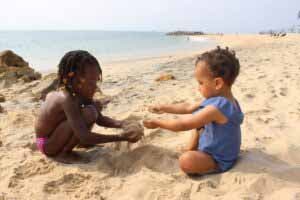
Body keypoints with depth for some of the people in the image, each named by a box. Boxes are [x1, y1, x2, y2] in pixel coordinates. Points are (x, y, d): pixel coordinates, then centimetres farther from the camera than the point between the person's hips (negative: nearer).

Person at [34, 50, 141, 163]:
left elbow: (99, 119, 1)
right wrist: (121, 137, -39)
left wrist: (121, 124, -17)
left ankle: (83, 144, 11)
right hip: (47, 144, -8)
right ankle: (63, 153, -12)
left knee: (96, 106, 5)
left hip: (55, 135, 8)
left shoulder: (81, 93, -6)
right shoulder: (67, 99, -33)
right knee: (90, 113, -29)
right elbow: (84, 137, -38)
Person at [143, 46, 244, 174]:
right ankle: (191, 151, 16)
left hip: (219, 160, -10)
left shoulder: (217, 106, -33)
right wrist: (164, 108, 9)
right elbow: (188, 108, 8)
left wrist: (157, 123, -17)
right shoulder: (221, 100, -1)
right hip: (216, 148, 10)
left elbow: (184, 124, -28)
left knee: (185, 161, -33)